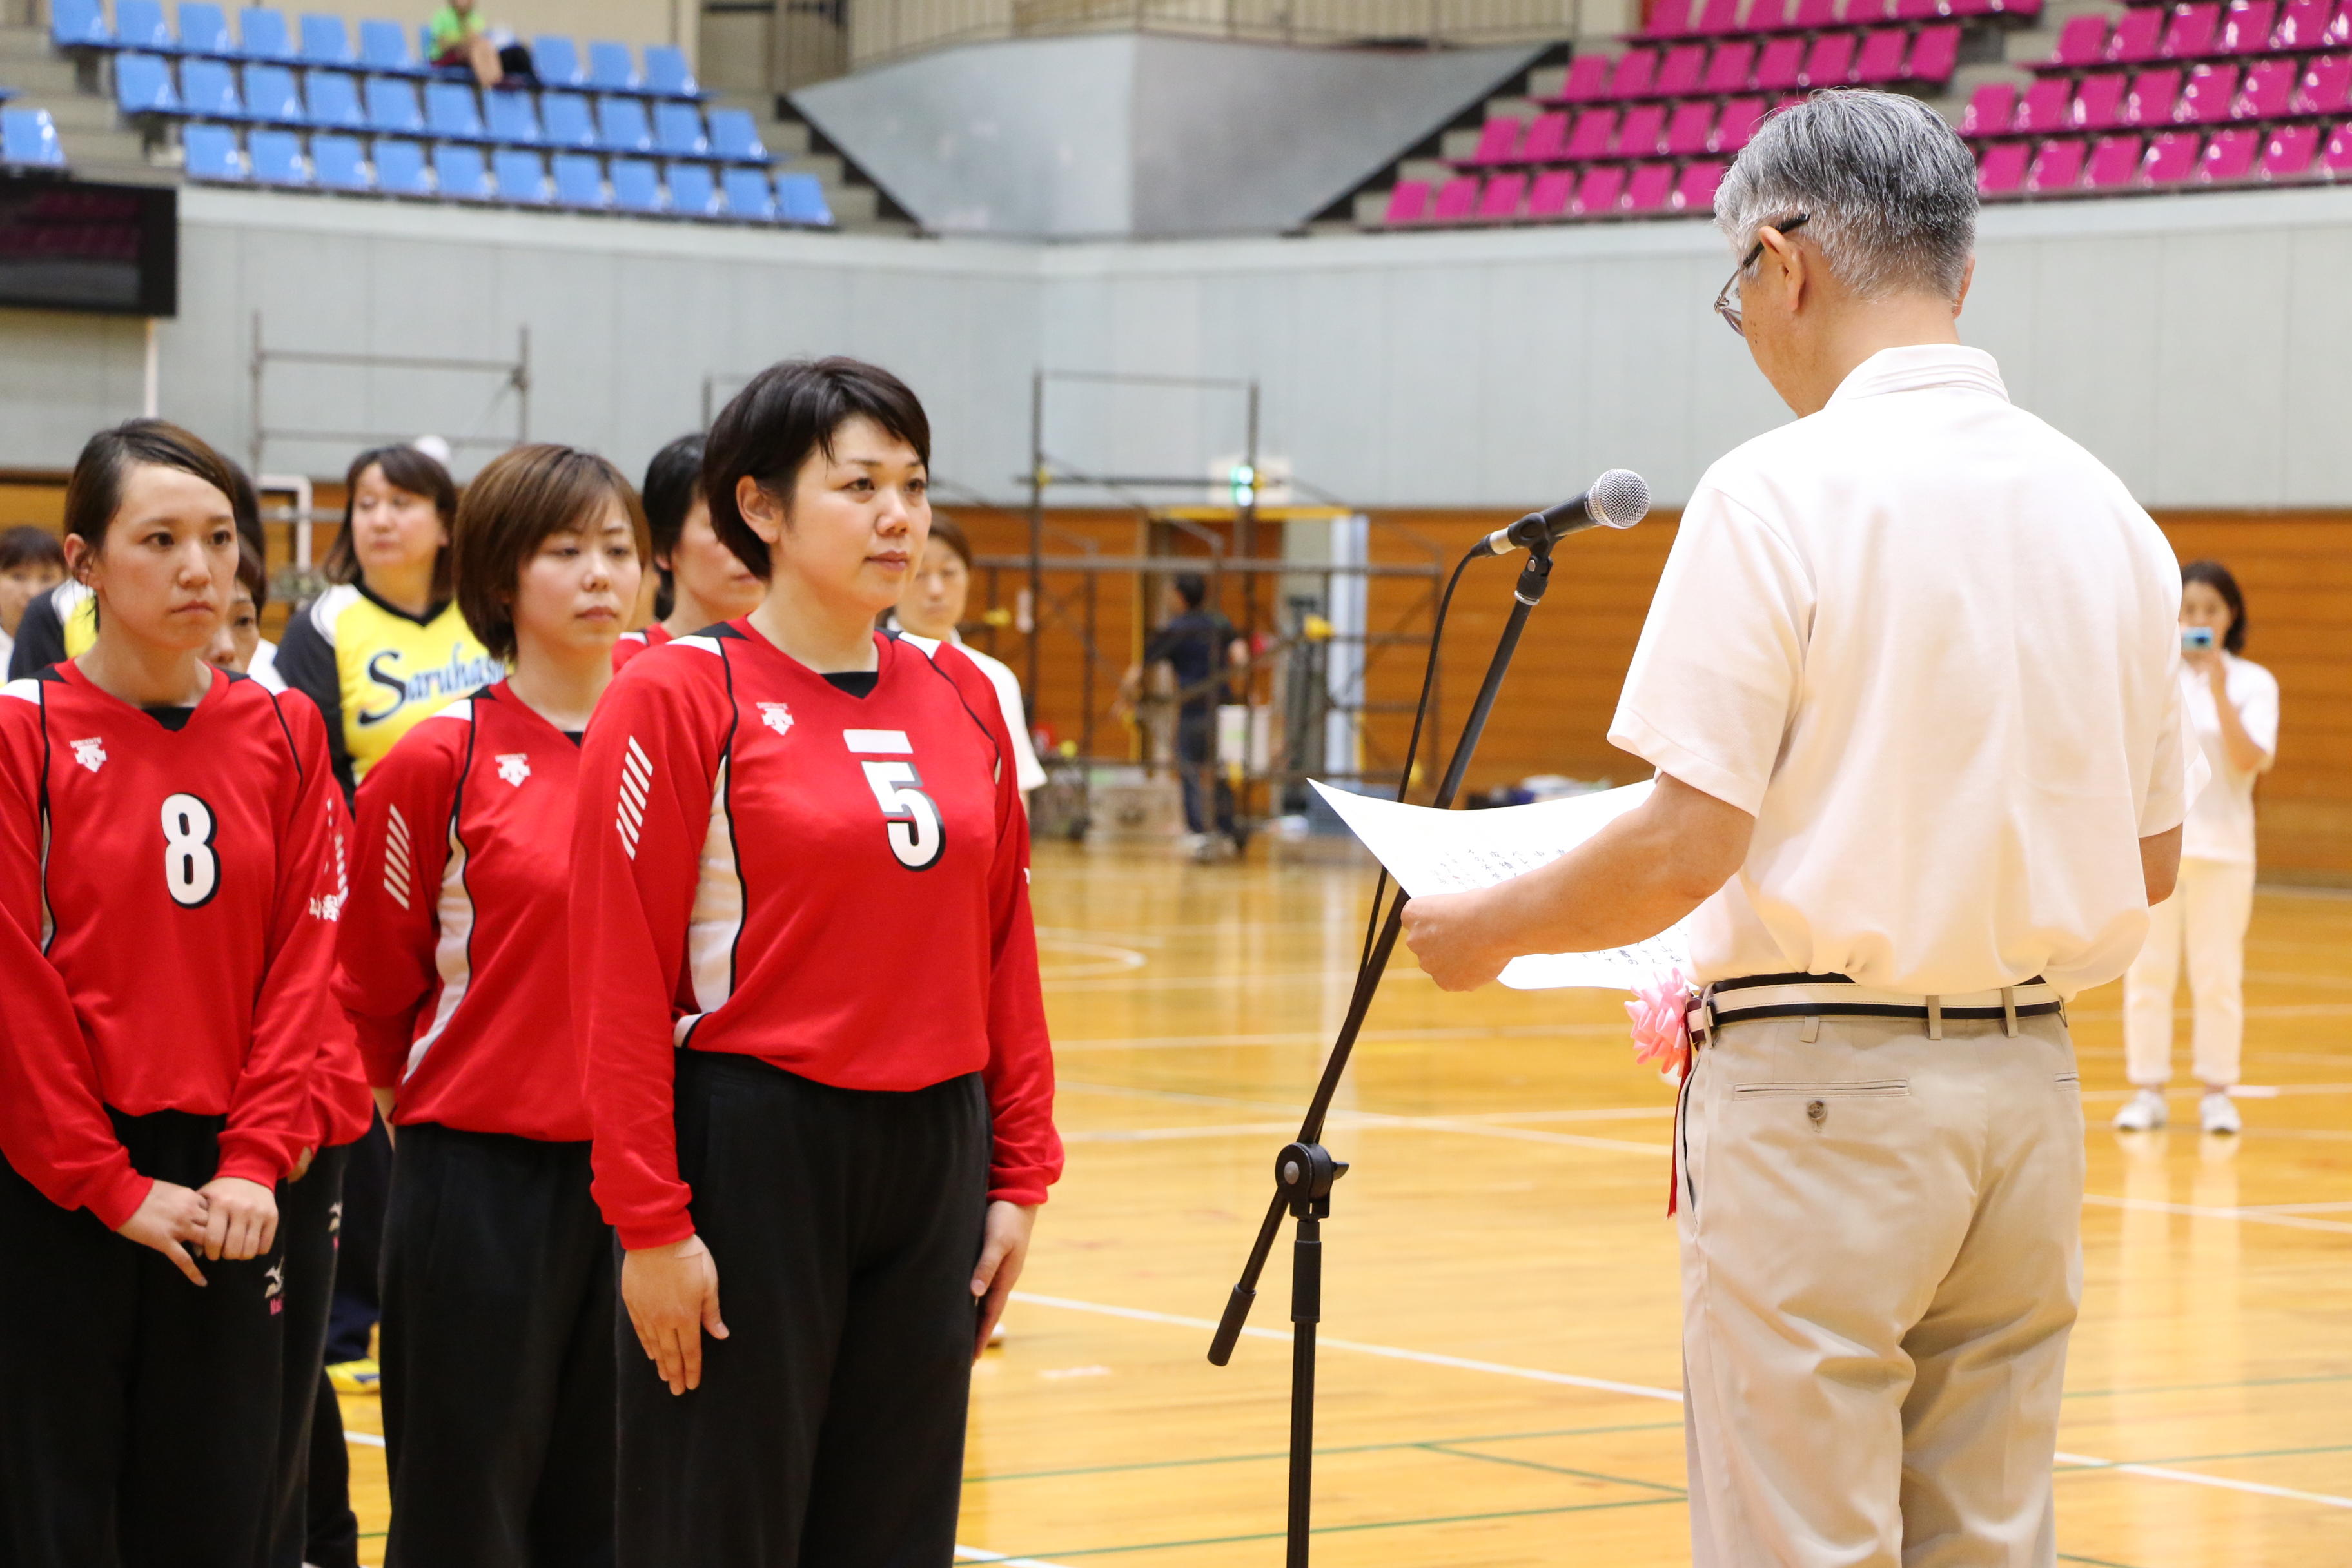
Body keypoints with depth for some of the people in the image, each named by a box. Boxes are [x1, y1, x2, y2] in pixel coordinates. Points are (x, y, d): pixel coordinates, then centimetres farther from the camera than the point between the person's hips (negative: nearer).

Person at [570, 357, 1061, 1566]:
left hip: (934, 1155, 6)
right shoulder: (680, 695, -8)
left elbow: (1005, 951, 13)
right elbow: (620, 980, -11)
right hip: (752, 1148, -5)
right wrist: (650, 1222, -14)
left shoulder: (961, 699, 9)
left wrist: (1020, 1174, 8)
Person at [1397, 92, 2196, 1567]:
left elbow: (1687, 845, -15)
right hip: (2028, 1084, 6)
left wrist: (1486, 929, 0)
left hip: (1820, 1088, -6)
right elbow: (2150, 858, 12)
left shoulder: (1782, 494, -12)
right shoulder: (2106, 509, 7)